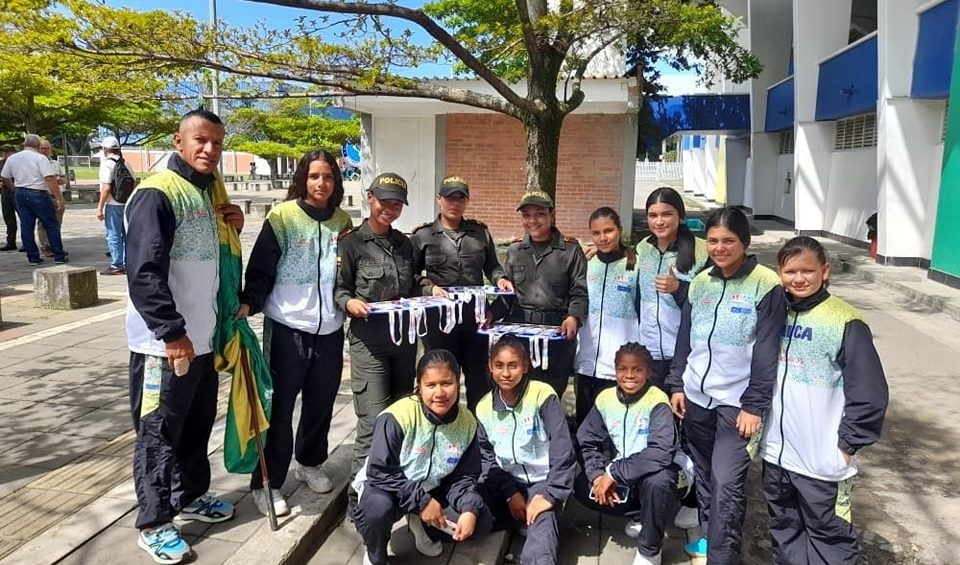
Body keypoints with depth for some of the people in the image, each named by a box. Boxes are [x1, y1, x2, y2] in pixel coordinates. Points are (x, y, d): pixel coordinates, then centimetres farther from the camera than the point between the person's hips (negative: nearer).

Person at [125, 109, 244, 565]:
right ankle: (153, 523, 17)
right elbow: (145, 273, -22)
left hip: (202, 338, 9)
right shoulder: (157, 194, -15)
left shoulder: (209, 193, 12)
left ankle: (190, 497, 37)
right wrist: (172, 332, -24)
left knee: (197, 424, 20)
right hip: (163, 343, -8)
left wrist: (233, 228, 3)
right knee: (159, 432, 3)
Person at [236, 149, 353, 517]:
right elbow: (261, 269, -8)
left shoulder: (342, 222, 9)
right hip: (287, 327, -4)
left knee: (322, 402, 13)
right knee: (279, 407, 1)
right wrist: (248, 303, -22)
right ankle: (266, 483, 14)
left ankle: (310, 463, 35)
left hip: (329, 328, 5)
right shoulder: (282, 216, -6)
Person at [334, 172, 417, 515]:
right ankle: (360, 497, 4)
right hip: (369, 341, -6)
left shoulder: (404, 244, 14)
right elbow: (338, 289, -5)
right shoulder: (351, 243, -3)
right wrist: (349, 302, -25)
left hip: (404, 338, 6)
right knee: (374, 423, -9)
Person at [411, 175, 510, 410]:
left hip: (475, 314, 2)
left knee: (479, 376, 9)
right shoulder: (423, 235, 2)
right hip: (438, 315, -2)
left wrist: (500, 278, -4)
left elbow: (492, 266, 17)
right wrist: (429, 287, -15)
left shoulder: (480, 232, 9)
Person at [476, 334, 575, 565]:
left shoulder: (543, 395, -14)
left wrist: (550, 494, -18)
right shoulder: (484, 407, 1)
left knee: (541, 525, -31)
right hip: (507, 482, 6)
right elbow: (487, 456, 4)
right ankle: (527, 521, 0)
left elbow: (563, 449, -15)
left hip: (543, 481, -5)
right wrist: (510, 493, -9)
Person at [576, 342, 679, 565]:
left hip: (652, 474, -5)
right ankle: (640, 514, 8)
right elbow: (587, 443, -2)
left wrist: (613, 473, -29)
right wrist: (598, 475, -21)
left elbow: (661, 453, -31)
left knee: (657, 481, -37)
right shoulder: (605, 399, -5)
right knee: (582, 487, -17)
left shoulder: (657, 401, -20)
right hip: (619, 477, 5)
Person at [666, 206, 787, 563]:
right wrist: (677, 384, 9)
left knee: (727, 482, -8)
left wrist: (754, 405, -13)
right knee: (703, 473, 15)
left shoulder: (766, 285, -10)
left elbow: (767, 352, -11)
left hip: (737, 400, -5)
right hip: (696, 395, 5)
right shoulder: (700, 282, 7)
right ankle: (710, 535, 33)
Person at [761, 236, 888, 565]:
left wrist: (848, 443, -11)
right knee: (784, 527, 20)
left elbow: (870, 393, -13)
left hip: (822, 459, -5)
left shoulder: (846, 323, -14)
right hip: (775, 451, 6)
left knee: (828, 533, 7)